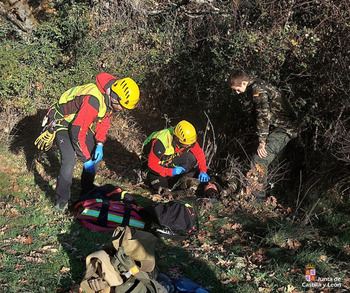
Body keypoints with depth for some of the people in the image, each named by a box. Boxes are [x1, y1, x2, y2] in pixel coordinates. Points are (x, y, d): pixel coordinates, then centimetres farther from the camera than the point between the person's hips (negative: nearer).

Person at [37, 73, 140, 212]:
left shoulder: (111, 99, -12)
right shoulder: (94, 100, -39)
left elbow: (105, 121, 4)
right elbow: (77, 131, -36)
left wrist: (99, 145, -8)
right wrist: (86, 159, -29)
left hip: (81, 123, 8)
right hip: (63, 122, -8)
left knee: (94, 157, 4)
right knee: (69, 160, -20)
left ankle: (87, 193, 19)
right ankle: (61, 201, -5)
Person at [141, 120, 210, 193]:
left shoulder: (187, 139, -23)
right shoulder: (160, 142, -39)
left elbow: (199, 153, -13)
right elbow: (152, 164, -36)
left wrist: (203, 171, -26)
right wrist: (171, 172, -44)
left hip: (170, 159, 4)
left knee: (191, 158, -22)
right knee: (161, 185, -26)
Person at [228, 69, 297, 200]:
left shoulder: (258, 89, -18)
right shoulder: (257, 86, 14)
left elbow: (264, 116, -23)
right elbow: (262, 114, 18)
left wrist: (262, 141, -21)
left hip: (284, 128, -10)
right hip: (278, 127, 10)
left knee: (259, 160, -17)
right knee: (263, 160, 11)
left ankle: (257, 198, -15)